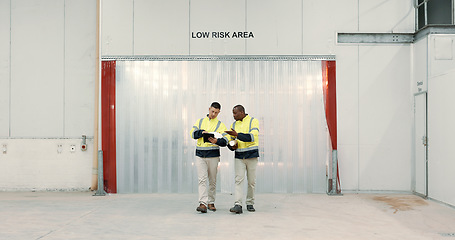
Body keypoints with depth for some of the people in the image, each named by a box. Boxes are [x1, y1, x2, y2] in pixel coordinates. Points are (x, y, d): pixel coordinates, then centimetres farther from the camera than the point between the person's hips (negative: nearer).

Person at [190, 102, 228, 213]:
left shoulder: (220, 125, 6)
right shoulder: (200, 121, 14)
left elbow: (225, 140, -7)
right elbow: (193, 133, 4)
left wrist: (217, 141, -28)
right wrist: (202, 132, -14)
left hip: (213, 155, 0)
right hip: (200, 155, 1)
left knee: (212, 180, 7)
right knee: (202, 180, -8)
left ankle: (211, 202, 19)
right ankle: (203, 203, -12)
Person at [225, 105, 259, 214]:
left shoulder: (253, 121, -3)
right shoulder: (234, 124, 12)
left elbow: (252, 136, -18)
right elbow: (231, 139, 20)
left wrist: (237, 134, -24)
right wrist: (231, 145, -3)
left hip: (252, 155, -3)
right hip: (239, 156, 3)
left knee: (251, 181, 4)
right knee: (239, 179, -8)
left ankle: (250, 203, 18)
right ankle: (238, 205, -12)